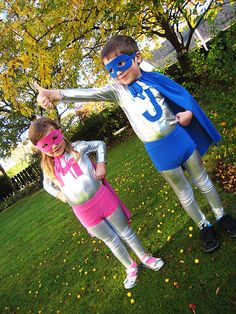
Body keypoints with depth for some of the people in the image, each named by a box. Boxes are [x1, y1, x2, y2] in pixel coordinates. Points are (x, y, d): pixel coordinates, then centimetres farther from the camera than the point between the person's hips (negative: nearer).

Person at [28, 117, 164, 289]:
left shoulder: (78, 148, -8)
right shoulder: (48, 166, -1)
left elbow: (100, 144, 6)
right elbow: (47, 184, 19)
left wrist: (101, 164, -8)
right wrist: (58, 193, -1)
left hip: (103, 198, -2)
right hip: (84, 211, 2)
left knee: (125, 231, 15)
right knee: (111, 240, 19)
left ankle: (145, 257, 42)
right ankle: (131, 268, 43)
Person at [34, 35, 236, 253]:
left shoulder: (155, 78, -1)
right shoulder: (117, 90, -5)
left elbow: (184, 97, 11)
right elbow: (89, 93, -22)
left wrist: (188, 113, -10)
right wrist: (55, 94, -36)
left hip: (181, 137, 1)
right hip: (159, 150, -1)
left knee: (203, 181, 18)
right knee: (183, 192, 15)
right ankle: (205, 227, 41)